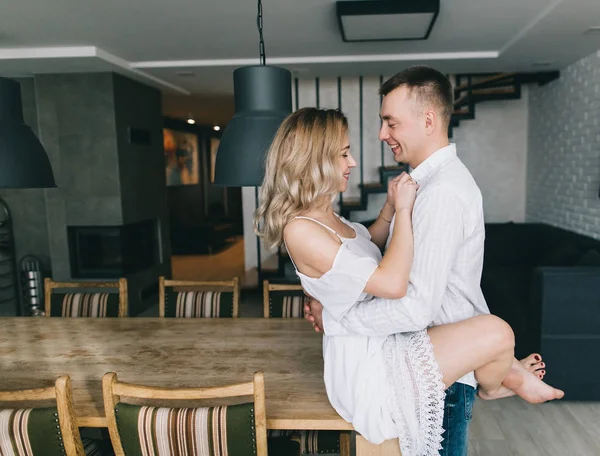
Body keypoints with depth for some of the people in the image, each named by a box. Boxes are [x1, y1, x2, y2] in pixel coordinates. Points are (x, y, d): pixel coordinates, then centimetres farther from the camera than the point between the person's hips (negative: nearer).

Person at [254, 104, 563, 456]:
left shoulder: (327, 218, 6)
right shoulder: (301, 230, -25)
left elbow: (368, 245, 26)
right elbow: (392, 284, -30)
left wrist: (392, 205, 13)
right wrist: (403, 209, -19)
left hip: (378, 344, 11)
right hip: (367, 365, -10)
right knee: (496, 332, -13)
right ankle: (493, 383, 19)